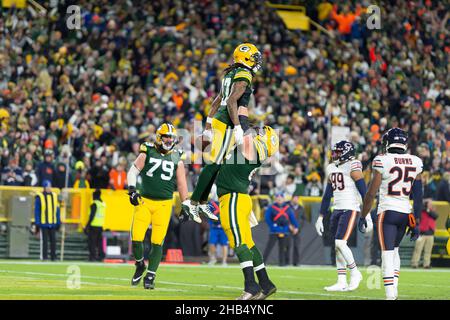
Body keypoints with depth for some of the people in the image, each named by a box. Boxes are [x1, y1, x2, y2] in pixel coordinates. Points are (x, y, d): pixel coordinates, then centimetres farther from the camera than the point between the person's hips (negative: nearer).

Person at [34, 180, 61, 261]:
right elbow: (37, 211, -3)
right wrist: (37, 223, -8)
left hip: (53, 224, 4)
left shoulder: (54, 196, 11)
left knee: (53, 240, 5)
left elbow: (57, 210, 14)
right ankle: (44, 256, 2)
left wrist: (58, 222, 10)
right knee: (44, 240, -3)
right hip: (43, 223, -4)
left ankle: (53, 256, 9)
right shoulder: (39, 197, -3)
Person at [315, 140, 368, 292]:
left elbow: (363, 191, -14)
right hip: (337, 210, 8)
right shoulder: (331, 168, 15)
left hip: (350, 210, -8)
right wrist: (320, 218, 22)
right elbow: (327, 196, 21)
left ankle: (355, 273, 2)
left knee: (340, 243, -16)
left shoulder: (353, 167, -9)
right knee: (338, 247, 7)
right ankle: (342, 282, 10)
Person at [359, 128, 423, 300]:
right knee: (394, 249, 22)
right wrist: (416, 222, 13)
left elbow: (371, 193, -8)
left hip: (387, 212, -5)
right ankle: (394, 290, 17)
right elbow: (418, 196, 6)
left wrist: (363, 217, 3)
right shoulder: (415, 163, 4)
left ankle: (390, 295, -13)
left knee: (388, 254, -5)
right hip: (406, 212, 5)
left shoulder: (382, 161, -9)